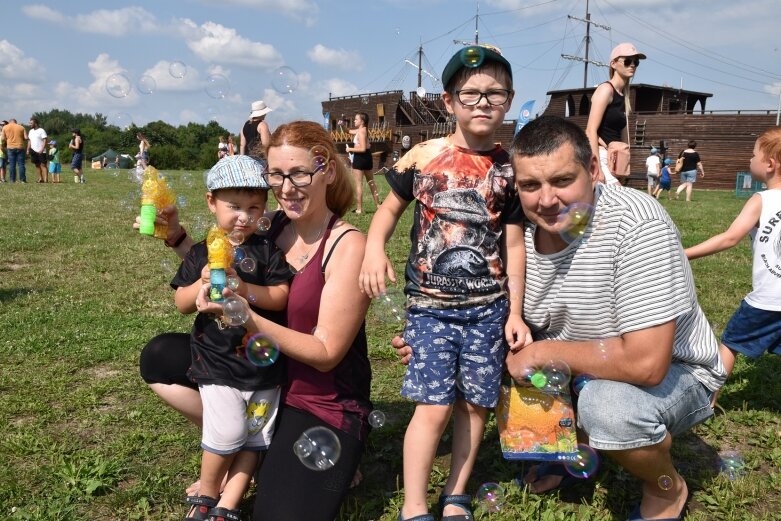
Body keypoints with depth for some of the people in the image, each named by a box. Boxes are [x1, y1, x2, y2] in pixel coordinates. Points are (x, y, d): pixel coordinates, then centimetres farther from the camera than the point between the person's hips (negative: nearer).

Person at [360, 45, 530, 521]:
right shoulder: (424, 157, -1)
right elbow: (391, 208, 10)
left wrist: (515, 312, 2)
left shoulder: (509, 170, 2)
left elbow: (514, 244, 5)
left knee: (476, 404, 8)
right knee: (434, 405, -6)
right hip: (430, 305, -2)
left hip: (488, 307, 2)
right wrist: (375, 247, -11)